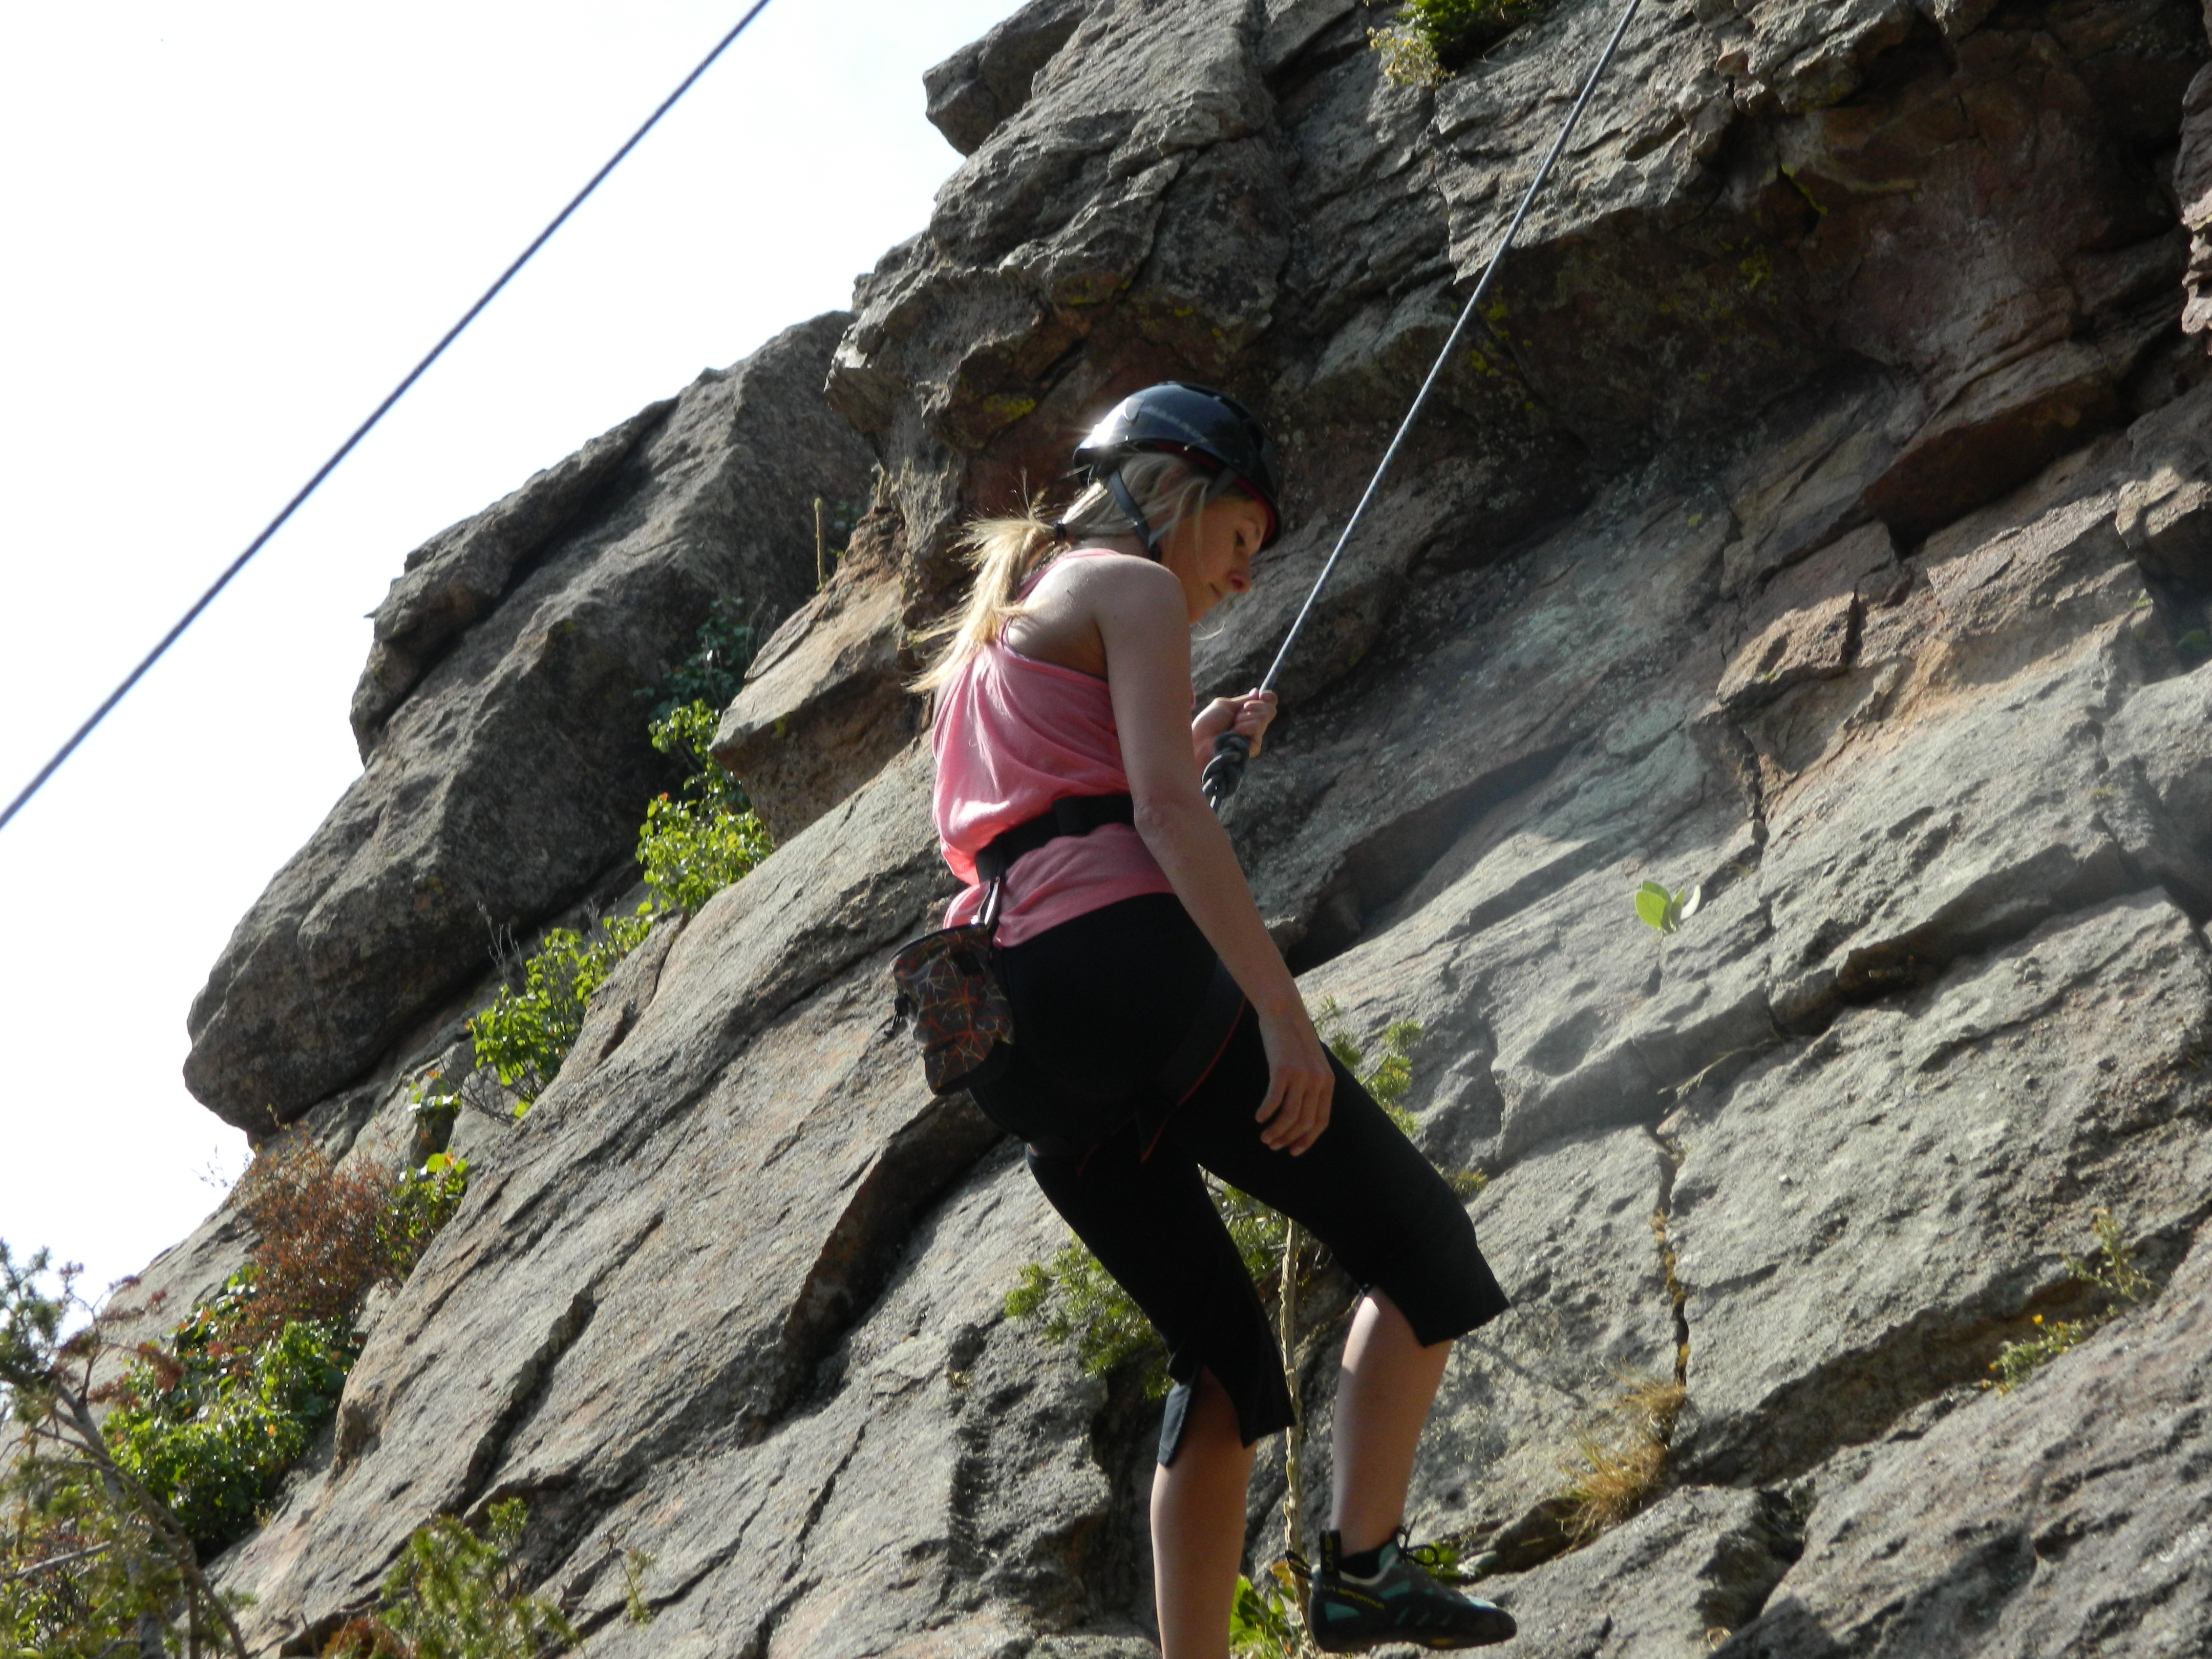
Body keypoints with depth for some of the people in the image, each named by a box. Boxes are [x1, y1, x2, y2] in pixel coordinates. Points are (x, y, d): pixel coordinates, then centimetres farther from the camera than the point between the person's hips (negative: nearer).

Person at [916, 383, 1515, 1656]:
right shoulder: (1133, 588, 3)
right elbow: (1166, 813, -13)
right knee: (1420, 1242, 4)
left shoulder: (1000, 620, 29)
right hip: (1126, 967, -8)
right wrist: (1281, 1008, -19)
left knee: (1222, 1353, 15)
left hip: (1012, 1029, 8)